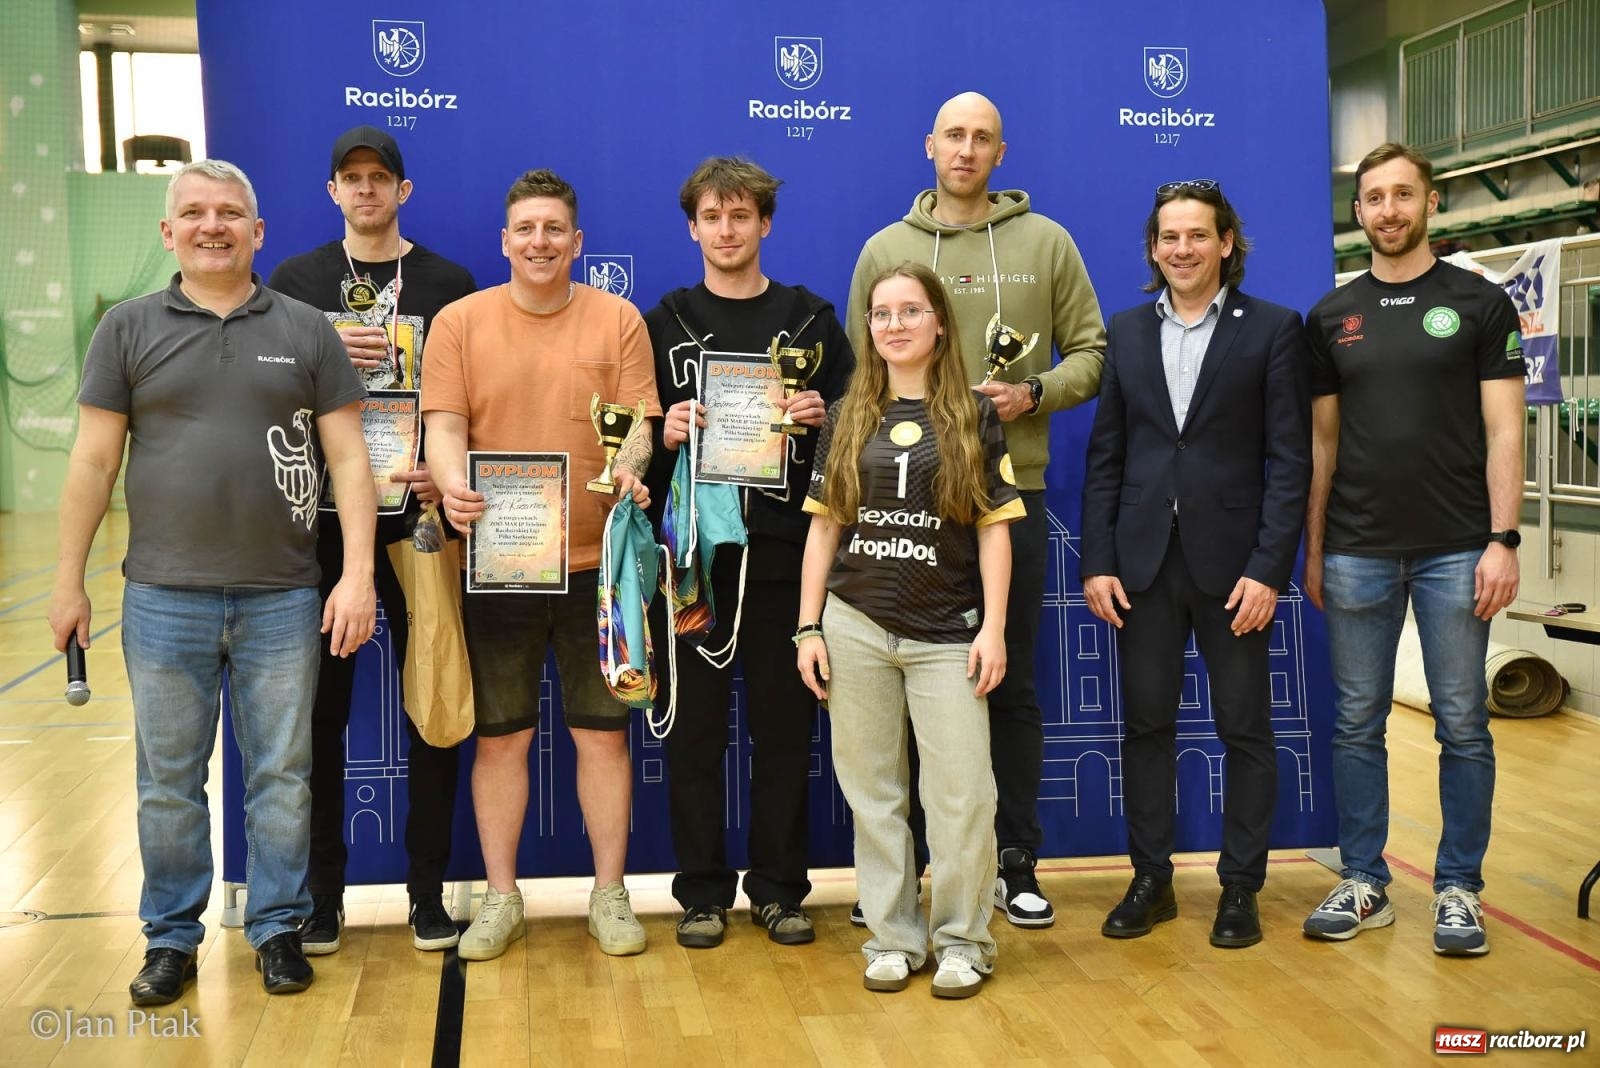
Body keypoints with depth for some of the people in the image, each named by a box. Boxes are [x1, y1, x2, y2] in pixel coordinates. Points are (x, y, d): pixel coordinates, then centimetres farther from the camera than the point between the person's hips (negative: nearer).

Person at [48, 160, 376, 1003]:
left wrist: (358, 573, -7)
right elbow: (93, 461, 5)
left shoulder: (306, 331, 4)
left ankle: (277, 926, 23)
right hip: (164, 597, 0)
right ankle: (171, 937, 25)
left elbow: (349, 458, 1)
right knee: (168, 780, 10)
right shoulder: (130, 328, 4)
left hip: (283, 598, 0)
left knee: (282, 776, 8)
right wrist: (69, 580, 3)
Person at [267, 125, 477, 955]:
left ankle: (428, 891, 15)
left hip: (417, 519, -1)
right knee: (322, 709, 6)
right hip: (320, 521, 1)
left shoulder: (447, 284, 6)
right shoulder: (293, 282, 9)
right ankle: (322, 893, 18)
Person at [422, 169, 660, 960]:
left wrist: (629, 470, -23)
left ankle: (609, 895, 21)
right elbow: (444, 426, -3)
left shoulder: (618, 319, 4)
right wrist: (453, 483, -23)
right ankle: (501, 898, 23)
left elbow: (638, 421, -1)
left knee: (602, 733, 8)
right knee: (500, 737, 9)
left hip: (596, 561, 0)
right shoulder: (460, 321, 3)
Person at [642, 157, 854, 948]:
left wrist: (822, 419, -12)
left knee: (784, 725, 6)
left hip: (784, 552, 0)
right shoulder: (663, 324, 9)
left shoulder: (811, 319, 9)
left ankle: (779, 888, 18)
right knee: (693, 725, 4)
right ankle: (702, 891, 16)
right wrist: (662, 435, -13)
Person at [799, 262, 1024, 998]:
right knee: (871, 790, 7)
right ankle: (893, 937, 19)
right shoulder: (846, 419, 8)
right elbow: (823, 527, 8)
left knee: (960, 792, -3)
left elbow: (993, 530, 1)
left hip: (948, 633, -2)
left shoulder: (974, 417, 3)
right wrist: (808, 629, 2)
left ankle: (963, 941, 13)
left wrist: (994, 628, -7)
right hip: (856, 628, 2)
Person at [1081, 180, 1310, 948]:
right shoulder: (1126, 331, 9)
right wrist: (1097, 561, 0)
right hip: (1142, 560, 3)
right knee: (1146, 724, 9)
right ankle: (1150, 878, 21)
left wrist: (1268, 568, -12)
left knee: (1244, 726, 5)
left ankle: (1240, 886, 18)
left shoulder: (1272, 329, 0)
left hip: (1230, 561, -3)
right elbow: (1105, 455, 7)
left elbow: (1290, 458, -5)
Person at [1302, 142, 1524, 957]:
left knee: (1462, 725, 4)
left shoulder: (1479, 303, 2)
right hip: (1357, 552, 2)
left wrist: (1502, 538, -10)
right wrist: (1312, 549, 7)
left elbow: (1503, 432, -2)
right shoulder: (1331, 316, 9)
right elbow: (1322, 442, 11)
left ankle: (1458, 889, 15)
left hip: (1455, 550, -2)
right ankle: (1363, 884, 17)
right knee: (1357, 723, 7)